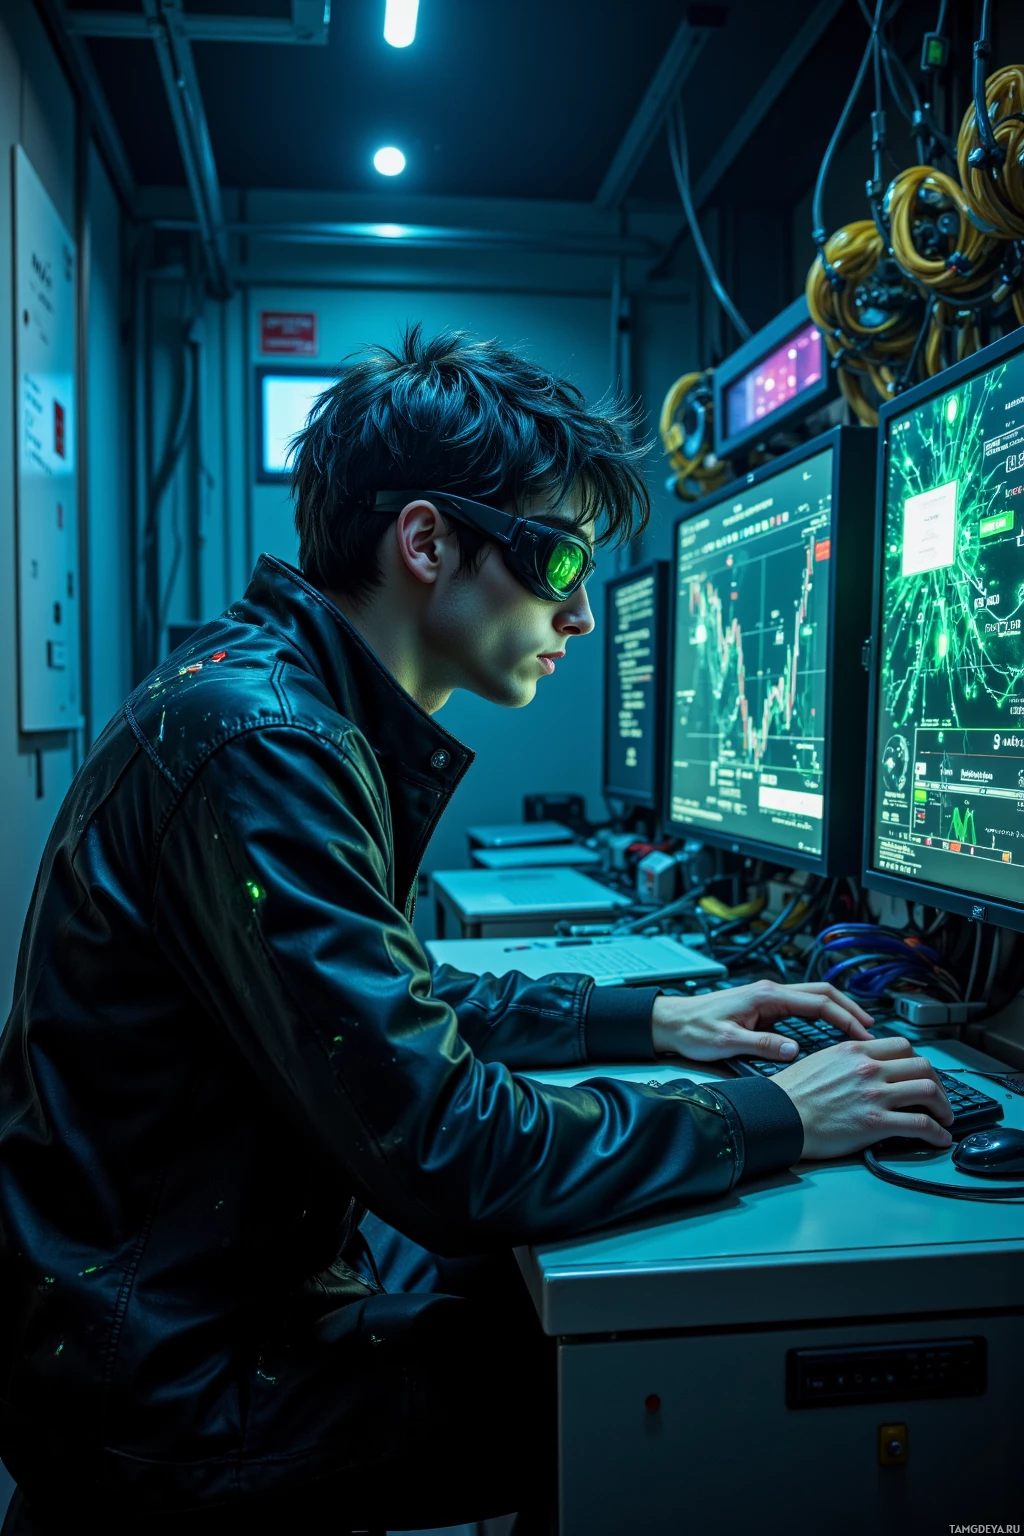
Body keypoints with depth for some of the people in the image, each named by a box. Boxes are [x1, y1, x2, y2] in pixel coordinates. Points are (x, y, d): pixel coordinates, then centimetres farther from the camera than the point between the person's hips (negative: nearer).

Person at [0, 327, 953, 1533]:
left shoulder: (312, 718, 4)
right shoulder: (255, 742, -28)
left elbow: (397, 1006, 14)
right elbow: (446, 1150, -29)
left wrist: (649, 1019, 6)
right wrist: (769, 1121, -17)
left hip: (256, 1272, 8)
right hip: (178, 1388, -8)